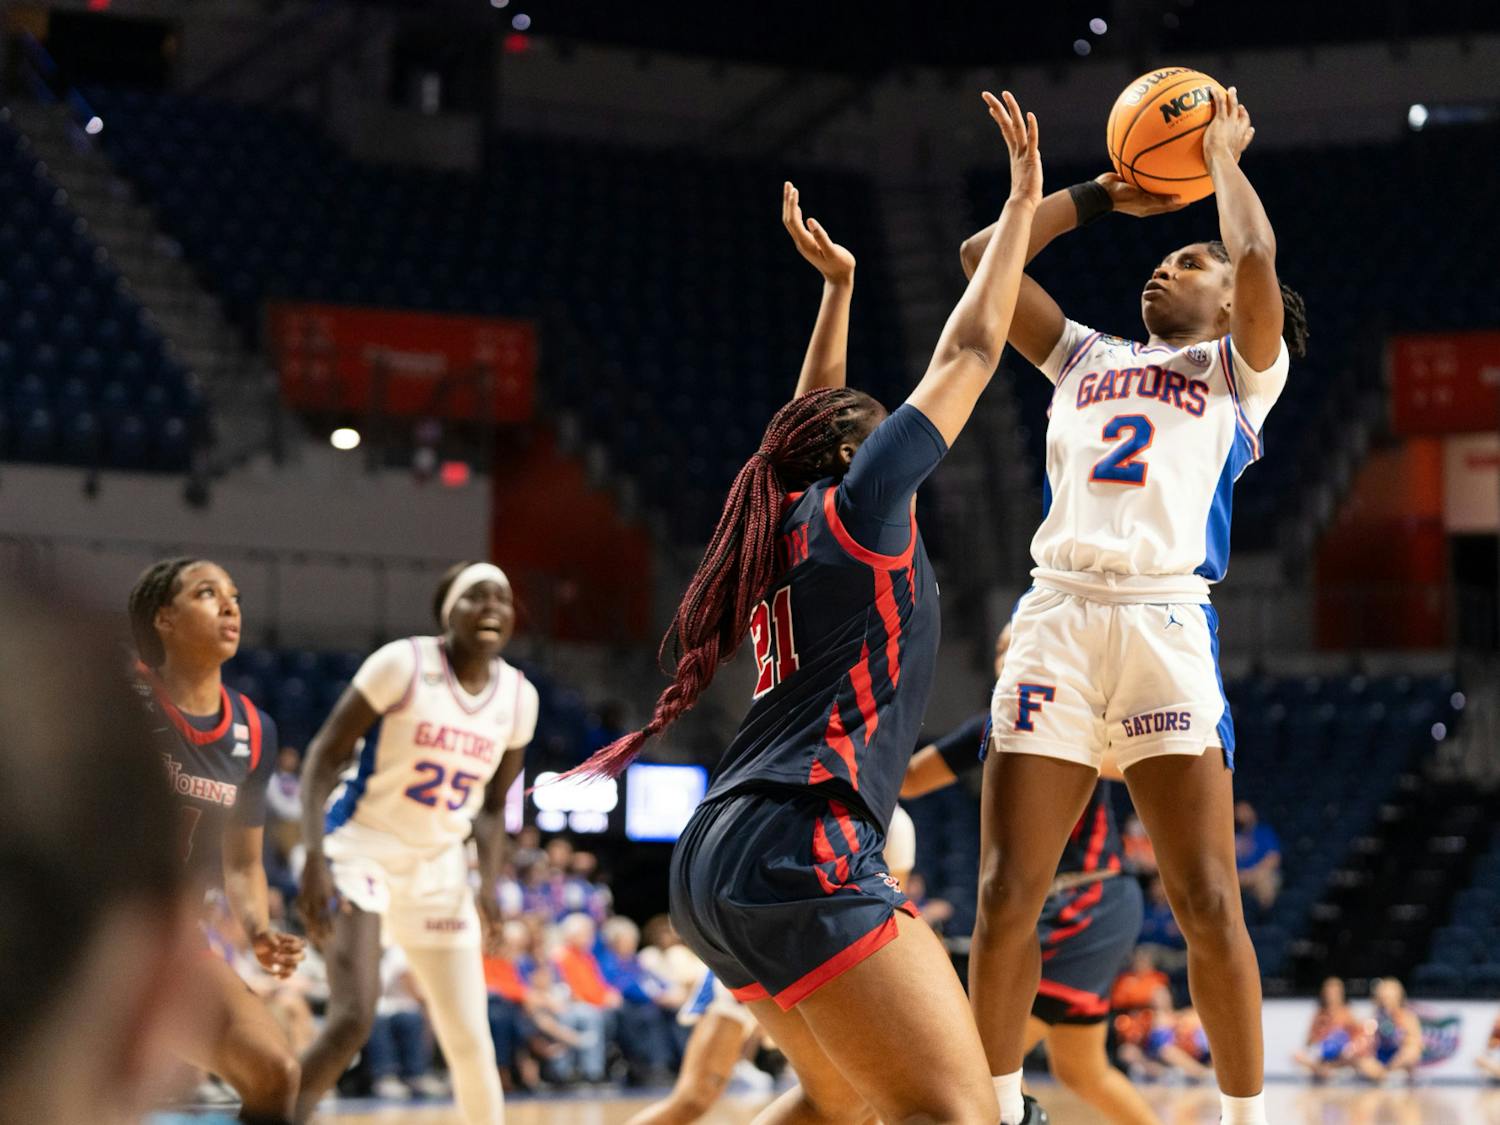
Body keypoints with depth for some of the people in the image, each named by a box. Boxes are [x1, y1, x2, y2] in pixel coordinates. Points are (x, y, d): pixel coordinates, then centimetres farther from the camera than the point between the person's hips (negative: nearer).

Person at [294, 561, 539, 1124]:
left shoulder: (518, 696, 2)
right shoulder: (403, 664, -14)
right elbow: (323, 757, -12)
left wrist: (490, 884, -1)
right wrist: (314, 860, -22)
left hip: (439, 865, 5)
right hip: (364, 847, -5)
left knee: (471, 1039, 3)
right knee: (354, 1016, -23)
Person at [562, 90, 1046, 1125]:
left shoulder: (792, 525, 22)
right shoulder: (860, 507, 3)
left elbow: (814, 422, 43)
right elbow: (968, 353, 6)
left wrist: (838, 286, 46)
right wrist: (1023, 199, 15)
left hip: (719, 862, 10)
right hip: (800, 848, -10)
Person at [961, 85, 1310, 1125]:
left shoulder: (1240, 367, 15)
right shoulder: (1087, 358, 27)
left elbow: (1258, 262, -4)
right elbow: (983, 258, 25)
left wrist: (1225, 159, 12)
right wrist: (1102, 196, 29)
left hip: (1166, 621, -4)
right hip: (1057, 619, 4)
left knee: (1208, 903, -9)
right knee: (1007, 899, -3)